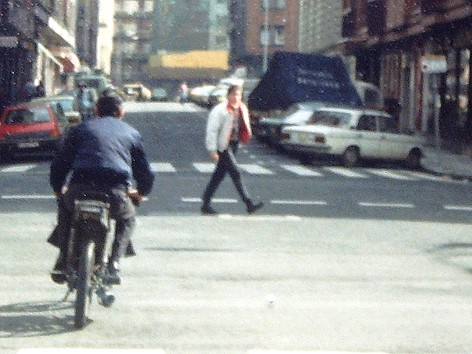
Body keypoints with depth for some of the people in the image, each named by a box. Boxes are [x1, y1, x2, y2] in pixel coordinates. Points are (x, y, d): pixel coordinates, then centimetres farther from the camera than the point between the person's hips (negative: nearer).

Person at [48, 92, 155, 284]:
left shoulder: (81, 129, 23)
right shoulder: (131, 133, 23)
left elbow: (60, 162, 20)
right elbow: (145, 172, 25)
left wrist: (57, 189, 36)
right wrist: (141, 192, 45)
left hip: (79, 189, 1)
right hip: (116, 193, -1)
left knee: (65, 207, 35)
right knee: (127, 218, 32)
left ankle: (63, 261, 25)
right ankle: (113, 263, 11)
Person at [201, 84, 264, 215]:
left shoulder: (242, 109, 10)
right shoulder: (220, 110, -13)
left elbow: (244, 128, 24)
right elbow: (211, 130, -15)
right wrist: (212, 150, -17)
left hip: (234, 144, 8)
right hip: (223, 146, -8)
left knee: (219, 175, 13)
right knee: (235, 173, -11)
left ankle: (206, 205, 21)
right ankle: (249, 204, -13)